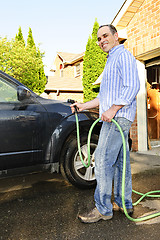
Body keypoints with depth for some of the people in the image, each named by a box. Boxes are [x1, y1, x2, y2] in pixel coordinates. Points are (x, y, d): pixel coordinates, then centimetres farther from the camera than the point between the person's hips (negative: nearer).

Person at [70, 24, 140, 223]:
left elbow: (132, 87, -17)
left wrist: (112, 110, -22)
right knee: (120, 161, 11)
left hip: (118, 117, -10)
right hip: (114, 117, 10)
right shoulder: (112, 60, 28)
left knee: (103, 159, -11)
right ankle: (124, 203, 21)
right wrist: (83, 106, 22)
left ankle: (103, 208, -1)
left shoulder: (124, 55, -3)